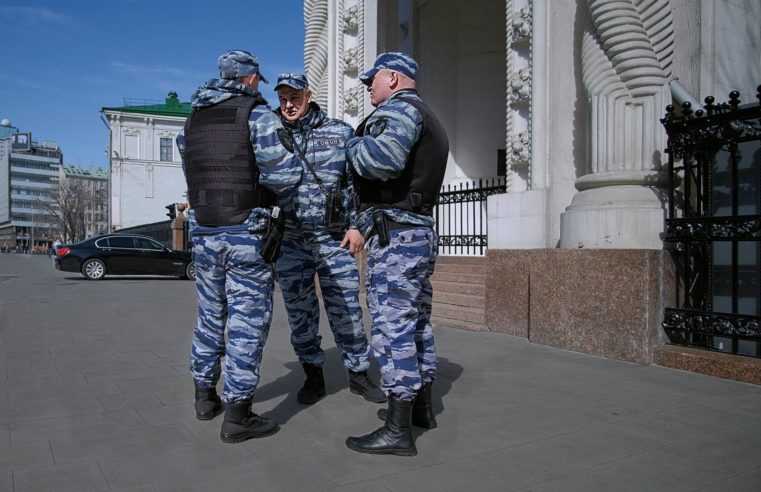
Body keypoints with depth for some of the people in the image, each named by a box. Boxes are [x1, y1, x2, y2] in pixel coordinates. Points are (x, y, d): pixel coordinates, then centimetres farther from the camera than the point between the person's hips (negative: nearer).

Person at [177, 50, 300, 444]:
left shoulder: (192, 120, 13)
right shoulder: (258, 113, -6)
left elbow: (193, 174, 16)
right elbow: (284, 175, -15)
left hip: (203, 230, 6)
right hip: (247, 233, -6)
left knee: (210, 315, 18)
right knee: (248, 320, -1)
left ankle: (205, 397, 31)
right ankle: (237, 416, 3)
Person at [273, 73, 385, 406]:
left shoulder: (340, 132, 5)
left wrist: (356, 224, -3)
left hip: (334, 239, -1)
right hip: (290, 241, 2)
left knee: (346, 310, 3)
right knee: (300, 313, 8)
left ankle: (358, 374, 19)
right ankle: (313, 376, 24)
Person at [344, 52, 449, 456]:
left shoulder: (399, 108, -8)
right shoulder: (430, 122, 25)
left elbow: (383, 158, -28)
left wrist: (353, 145, -10)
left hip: (395, 233, -11)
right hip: (421, 230, 11)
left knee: (393, 326, -9)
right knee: (416, 321, 16)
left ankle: (397, 430, -4)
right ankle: (421, 406, 27)